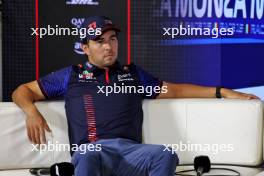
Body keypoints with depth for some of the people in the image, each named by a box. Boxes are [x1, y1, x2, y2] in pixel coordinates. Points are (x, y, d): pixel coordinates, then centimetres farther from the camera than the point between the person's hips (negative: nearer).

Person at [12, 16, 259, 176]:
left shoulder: (133, 74, 31)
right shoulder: (71, 75, 25)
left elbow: (174, 90, 35)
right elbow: (22, 91, 26)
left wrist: (221, 92, 28)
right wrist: (31, 112, 1)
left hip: (130, 150, 3)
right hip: (91, 150, -2)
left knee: (165, 155, -32)